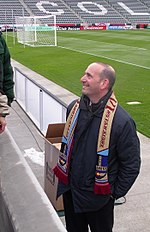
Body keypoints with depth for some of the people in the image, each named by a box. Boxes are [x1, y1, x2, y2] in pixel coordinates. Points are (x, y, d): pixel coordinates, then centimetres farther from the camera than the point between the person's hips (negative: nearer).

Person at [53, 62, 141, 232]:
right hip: (70, 190, 5)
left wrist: (115, 193, -8)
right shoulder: (74, 108, -4)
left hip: (98, 197, -5)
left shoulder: (122, 121, -23)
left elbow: (132, 164, -14)